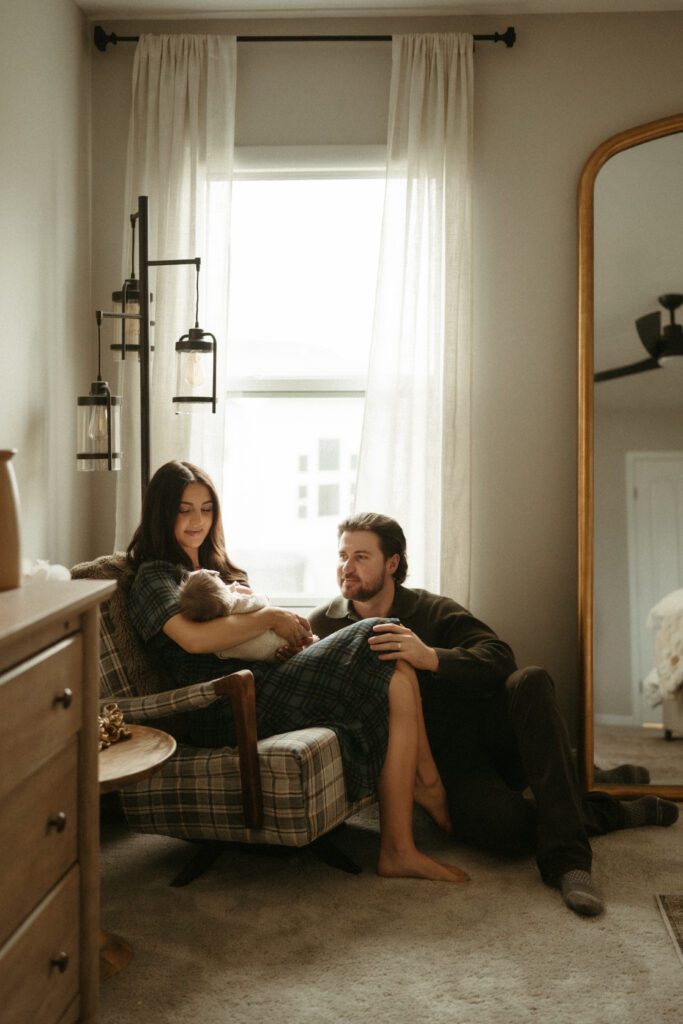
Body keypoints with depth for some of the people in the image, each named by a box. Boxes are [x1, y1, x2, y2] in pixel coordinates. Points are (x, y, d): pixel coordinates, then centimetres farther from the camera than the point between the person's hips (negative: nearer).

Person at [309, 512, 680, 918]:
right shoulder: (324, 625, 5)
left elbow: (500, 657, -13)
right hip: (442, 759, -2)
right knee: (502, 823, -34)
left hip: (483, 729, 2)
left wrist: (429, 657, -31)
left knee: (531, 682, -31)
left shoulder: (433, 610, 2)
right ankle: (609, 813, -5)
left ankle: (565, 857, -32)